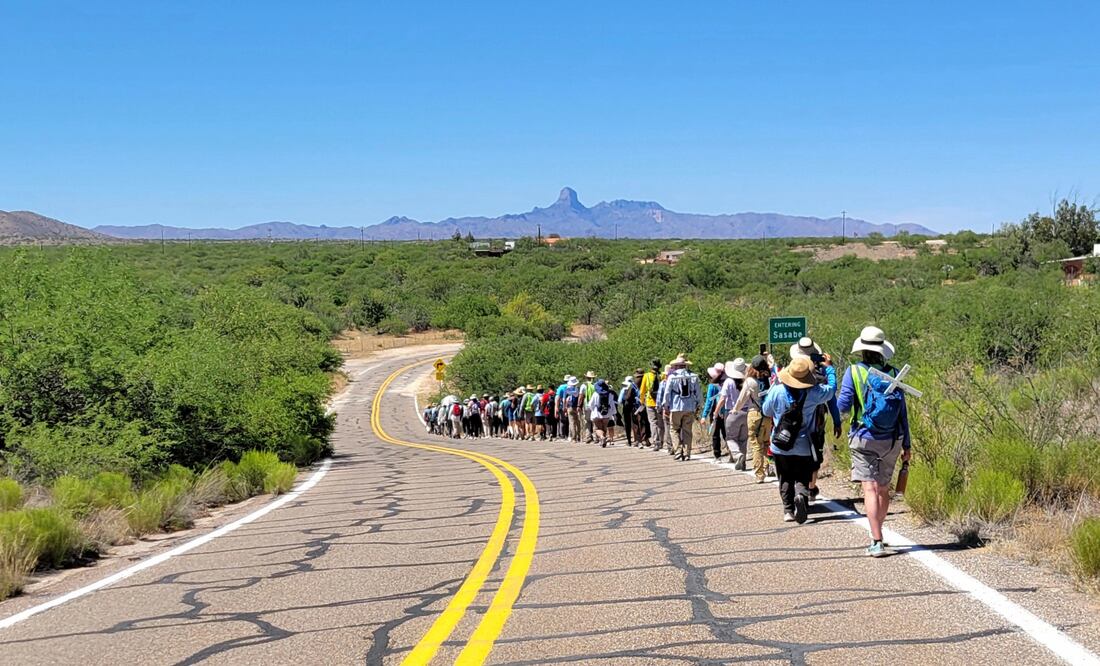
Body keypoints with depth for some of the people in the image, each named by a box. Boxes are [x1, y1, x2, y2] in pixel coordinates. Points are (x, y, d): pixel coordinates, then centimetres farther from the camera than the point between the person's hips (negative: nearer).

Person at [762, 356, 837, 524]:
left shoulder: (776, 391, -9)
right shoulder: (813, 393, -10)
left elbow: (766, 411, 6)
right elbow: (832, 388, 9)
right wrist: (829, 368, 23)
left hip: (780, 447, 1)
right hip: (803, 447, -1)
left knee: (785, 479, 14)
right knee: (802, 479, 5)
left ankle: (788, 510, 6)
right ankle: (801, 496, -25)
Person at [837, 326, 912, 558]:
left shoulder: (854, 372, -7)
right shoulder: (893, 373, 1)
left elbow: (843, 405, -8)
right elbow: (903, 411, 4)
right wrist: (907, 444, 10)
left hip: (864, 440, -3)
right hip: (891, 441, 3)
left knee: (870, 489, -6)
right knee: (883, 489, 16)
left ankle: (876, 542, -16)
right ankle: (877, 535, 29)